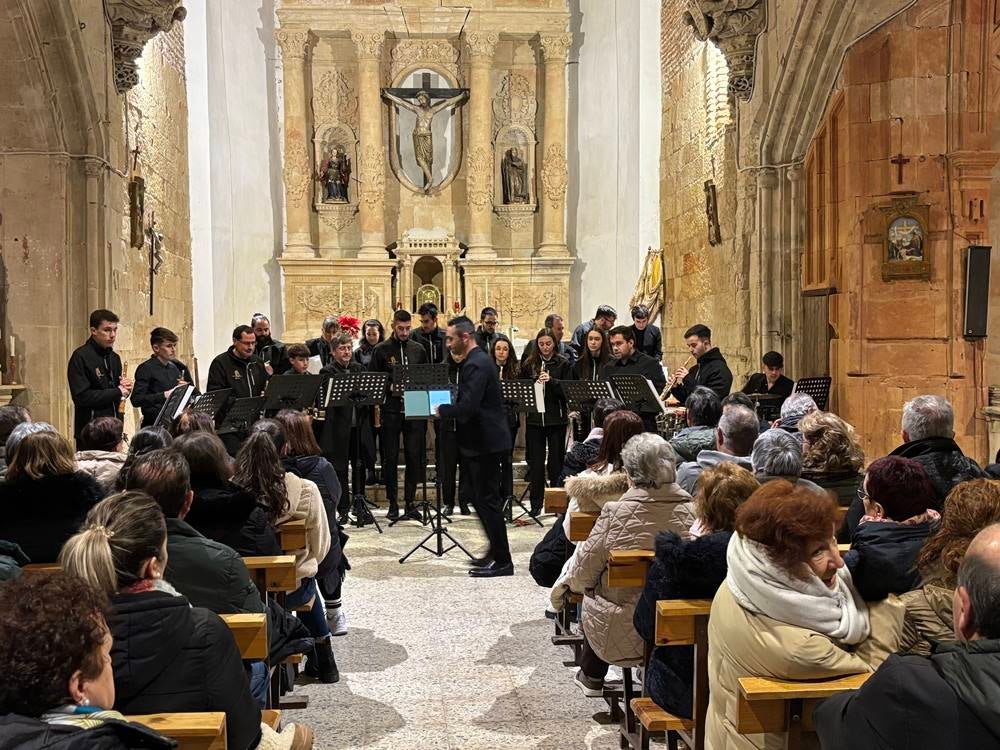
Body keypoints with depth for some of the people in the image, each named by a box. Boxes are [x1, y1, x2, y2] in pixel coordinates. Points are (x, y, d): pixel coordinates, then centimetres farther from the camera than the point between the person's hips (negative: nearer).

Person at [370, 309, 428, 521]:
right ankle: (393, 503, 13)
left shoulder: (418, 349, 9)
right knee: (390, 458, 4)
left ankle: (410, 501, 13)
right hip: (390, 411, -2)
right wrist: (390, 387, -14)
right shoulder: (381, 350, 1)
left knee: (414, 457, 2)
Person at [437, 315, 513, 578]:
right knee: (485, 499, 17)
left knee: (488, 500, -5)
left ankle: (502, 562, 1)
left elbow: (468, 406, -27)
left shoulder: (476, 364, -18)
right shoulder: (476, 360, 15)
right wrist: (447, 409, 9)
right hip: (482, 440, 11)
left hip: (484, 443, -11)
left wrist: (442, 410, -12)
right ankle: (496, 552, 26)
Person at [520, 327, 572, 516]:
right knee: (536, 462, 5)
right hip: (535, 418, 2)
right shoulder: (529, 364, 6)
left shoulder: (562, 364, 1)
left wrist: (551, 381, -19)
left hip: (556, 418, -1)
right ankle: (536, 503, 13)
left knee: (556, 460, 4)